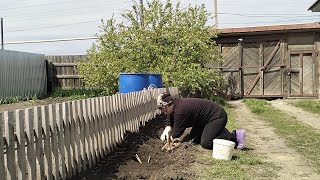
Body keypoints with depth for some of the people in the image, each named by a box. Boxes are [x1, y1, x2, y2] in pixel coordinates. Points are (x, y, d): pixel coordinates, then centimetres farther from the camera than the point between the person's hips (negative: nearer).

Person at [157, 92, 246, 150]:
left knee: (206, 143, -21)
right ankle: (219, 131, 18)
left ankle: (235, 136, -9)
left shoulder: (180, 110, -29)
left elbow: (177, 132, -24)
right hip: (205, 119, 11)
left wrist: (170, 138, -8)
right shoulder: (174, 105, 0)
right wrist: (167, 129, -10)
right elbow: (170, 121, 10)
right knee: (193, 139, 12)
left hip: (217, 117, -11)